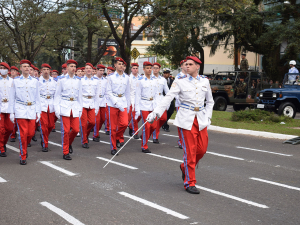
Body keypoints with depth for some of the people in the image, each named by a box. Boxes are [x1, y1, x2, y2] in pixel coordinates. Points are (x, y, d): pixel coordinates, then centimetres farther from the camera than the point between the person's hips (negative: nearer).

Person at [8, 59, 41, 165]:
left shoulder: (35, 81, 9)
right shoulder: (16, 81, 5)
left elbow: (37, 98, 11)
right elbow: (12, 98, 6)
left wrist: (38, 112, 6)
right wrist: (11, 112, 1)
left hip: (32, 110, 2)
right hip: (20, 110, -2)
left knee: (31, 133, 0)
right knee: (23, 133, -7)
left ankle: (24, 147, 31)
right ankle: (23, 157, 4)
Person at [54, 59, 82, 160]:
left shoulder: (78, 81, 10)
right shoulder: (62, 80, 1)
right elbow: (57, 96, 2)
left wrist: (80, 109, 11)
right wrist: (57, 109, -4)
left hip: (75, 107, 3)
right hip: (65, 107, -3)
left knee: (76, 129, -2)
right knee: (65, 131, -3)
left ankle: (69, 143, 28)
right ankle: (65, 153, 7)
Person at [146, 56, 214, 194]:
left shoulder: (204, 81, 8)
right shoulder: (180, 81, -3)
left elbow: (209, 101, 18)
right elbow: (168, 98, -9)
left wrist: (208, 117, 6)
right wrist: (155, 112, -19)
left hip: (201, 119, 4)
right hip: (186, 119, -4)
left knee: (202, 149, 3)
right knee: (190, 151, -4)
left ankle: (185, 167, 32)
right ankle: (190, 183, 6)